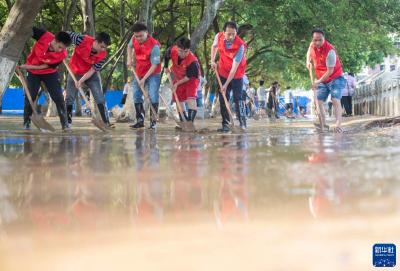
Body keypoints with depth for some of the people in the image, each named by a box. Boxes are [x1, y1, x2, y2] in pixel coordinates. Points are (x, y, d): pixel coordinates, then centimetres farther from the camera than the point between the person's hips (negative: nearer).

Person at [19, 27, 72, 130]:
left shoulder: (62, 54, -27)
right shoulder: (44, 36, -30)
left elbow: (44, 66, -20)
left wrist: (26, 67, -24)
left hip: (50, 73, 0)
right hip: (33, 72, 0)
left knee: (59, 97, -6)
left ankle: (65, 124, 3)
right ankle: (26, 123, 8)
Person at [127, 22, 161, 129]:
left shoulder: (154, 45, -27)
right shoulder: (134, 39, -9)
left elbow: (154, 65, -25)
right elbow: (130, 46, 17)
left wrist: (144, 79, -25)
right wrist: (130, 59, 2)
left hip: (152, 74, -6)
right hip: (139, 74, 6)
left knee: (153, 97, -15)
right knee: (136, 96, 8)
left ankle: (153, 121, -6)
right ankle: (140, 120, 17)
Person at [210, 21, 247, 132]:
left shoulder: (240, 46, -30)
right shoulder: (219, 36, -16)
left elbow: (234, 68, -29)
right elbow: (214, 46, 12)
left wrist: (226, 85, -29)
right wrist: (213, 61, -1)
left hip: (236, 75, -4)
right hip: (223, 73, 4)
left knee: (238, 98, -8)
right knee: (223, 100, 2)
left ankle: (243, 123, 0)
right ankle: (225, 124, 6)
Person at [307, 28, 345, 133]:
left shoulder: (330, 51, -27)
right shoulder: (312, 45, -5)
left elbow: (330, 71, -24)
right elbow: (309, 52, 23)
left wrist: (318, 82, -21)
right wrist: (308, 61, 5)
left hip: (335, 78, -7)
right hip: (322, 81, 7)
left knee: (335, 100, -22)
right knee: (319, 102, 0)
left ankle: (338, 125, -34)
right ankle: (321, 126, 0)